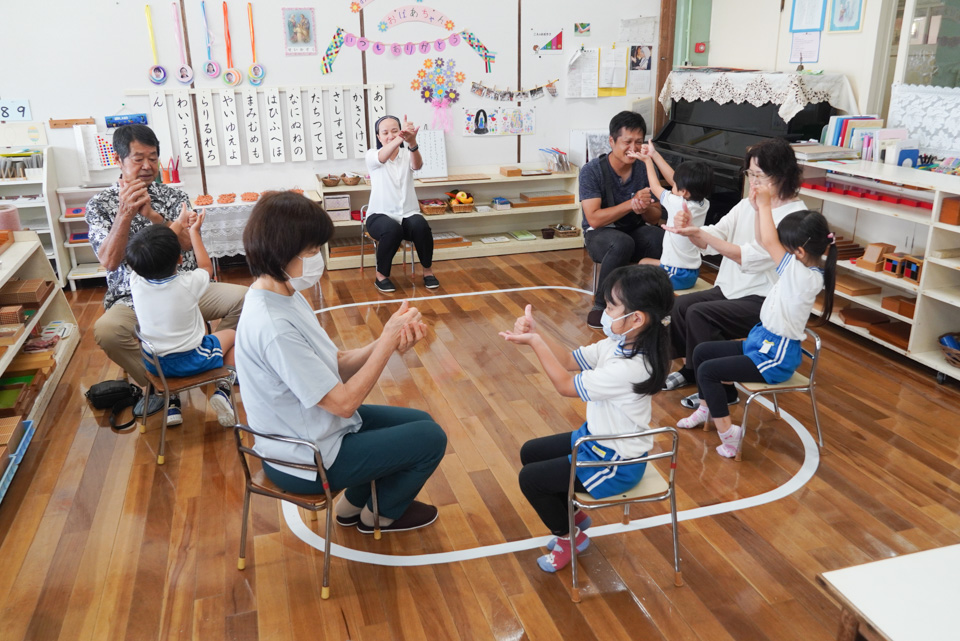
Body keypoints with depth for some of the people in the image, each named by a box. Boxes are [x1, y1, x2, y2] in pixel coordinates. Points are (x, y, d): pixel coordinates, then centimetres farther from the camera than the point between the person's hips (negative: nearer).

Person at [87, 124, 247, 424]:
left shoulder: (174, 196, 9)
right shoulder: (100, 204, 4)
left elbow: (187, 243, -6)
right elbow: (109, 261, -9)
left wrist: (152, 214, -21)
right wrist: (125, 213, -19)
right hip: (134, 298, -2)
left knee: (242, 298, -21)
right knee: (106, 330, -34)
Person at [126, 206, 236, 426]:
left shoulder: (136, 283, -16)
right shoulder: (188, 283, -24)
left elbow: (153, 257, 5)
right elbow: (206, 266, 1)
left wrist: (178, 224, 14)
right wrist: (194, 231, 8)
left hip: (153, 364, 4)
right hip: (192, 361, -4)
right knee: (231, 334, 20)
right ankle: (223, 390, 7)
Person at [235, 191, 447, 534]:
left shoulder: (284, 296, -3)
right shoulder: (273, 328, -33)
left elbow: (335, 366, 0)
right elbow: (344, 402, -27)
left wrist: (386, 342, -16)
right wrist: (388, 342, -20)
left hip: (307, 430, 9)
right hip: (308, 461, -9)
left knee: (420, 421, 19)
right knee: (431, 439, 2)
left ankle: (353, 503, 32)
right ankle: (380, 515, 27)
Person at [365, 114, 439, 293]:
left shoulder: (407, 154, 4)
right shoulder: (372, 155, 0)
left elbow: (417, 165, -23)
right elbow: (382, 157, -27)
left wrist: (412, 142, -47)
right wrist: (401, 138, -49)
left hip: (408, 215, 2)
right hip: (380, 215, -2)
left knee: (420, 225, -32)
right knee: (393, 229, -36)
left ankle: (428, 271, -9)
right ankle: (381, 276, -14)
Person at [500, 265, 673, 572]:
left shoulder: (629, 368, -35)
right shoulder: (620, 344, -8)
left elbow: (565, 385, -25)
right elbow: (570, 360, 1)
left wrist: (534, 342, -19)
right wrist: (536, 332, -14)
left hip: (616, 464, -9)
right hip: (596, 439, 9)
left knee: (530, 478, -3)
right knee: (530, 453, 16)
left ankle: (570, 536, 21)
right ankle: (574, 517, 30)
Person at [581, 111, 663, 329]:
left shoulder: (645, 169, -2)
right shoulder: (591, 171, -14)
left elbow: (655, 218, 1)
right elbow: (594, 219, -21)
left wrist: (645, 208, -24)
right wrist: (632, 203, -28)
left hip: (636, 231, 4)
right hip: (600, 234, -3)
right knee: (622, 243, -39)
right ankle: (602, 304, -18)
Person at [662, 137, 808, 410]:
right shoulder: (747, 204, 7)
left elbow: (750, 257, -25)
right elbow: (712, 239, 1)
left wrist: (700, 233, -29)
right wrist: (689, 229, -21)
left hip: (764, 300, -7)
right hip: (732, 288, 8)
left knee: (699, 314, -22)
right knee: (681, 304, -8)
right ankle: (689, 368, 14)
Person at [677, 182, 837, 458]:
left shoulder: (803, 275, -26)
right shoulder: (805, 268, 2)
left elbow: (769, 243, -29)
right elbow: (765, 242, 9)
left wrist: (765, 204, -18)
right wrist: (760, 207, -1)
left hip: (775, 359, -10)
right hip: (761, 342, 10)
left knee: (707, 371, -16)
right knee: (701, 351, 12)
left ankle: (728, 432, -8)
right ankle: (706, 408, 28)